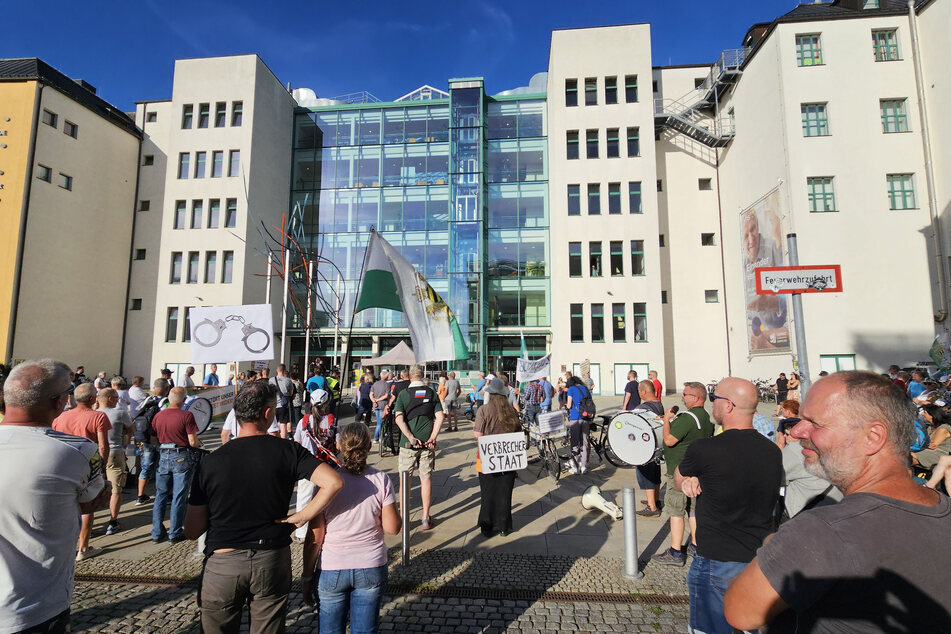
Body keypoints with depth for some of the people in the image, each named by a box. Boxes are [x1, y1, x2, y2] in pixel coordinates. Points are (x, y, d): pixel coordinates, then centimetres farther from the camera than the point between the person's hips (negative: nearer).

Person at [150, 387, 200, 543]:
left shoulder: (158, 415, 1)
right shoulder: (186, 415, -14)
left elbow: (152, 439, 8)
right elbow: (193, 441, -14)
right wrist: (198, 445, 7)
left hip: (163, 457, 5)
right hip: (182, 458, -4)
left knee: (161, 496, 15)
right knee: (179, 497, 5)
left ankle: (157, 533, 21)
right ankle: (175, 533, 14)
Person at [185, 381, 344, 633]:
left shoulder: (209, 462, -12)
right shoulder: (288, 451, -14)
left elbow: (192, 531, -5)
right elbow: (333, 482, -24)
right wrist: (302, 516, -11)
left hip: (223, 564, 0)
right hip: (273, 560, 0)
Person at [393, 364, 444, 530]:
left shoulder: (403, 393, -3)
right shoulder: (432, 393, 2)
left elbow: (399, 418, -12)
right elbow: (439, 417, -5)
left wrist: (411, 438, -13)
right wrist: (433, 437, -7)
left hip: (408, 443, -2)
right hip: (428, 443, 2)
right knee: (426, 479, 10)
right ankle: (426, 518, 17)